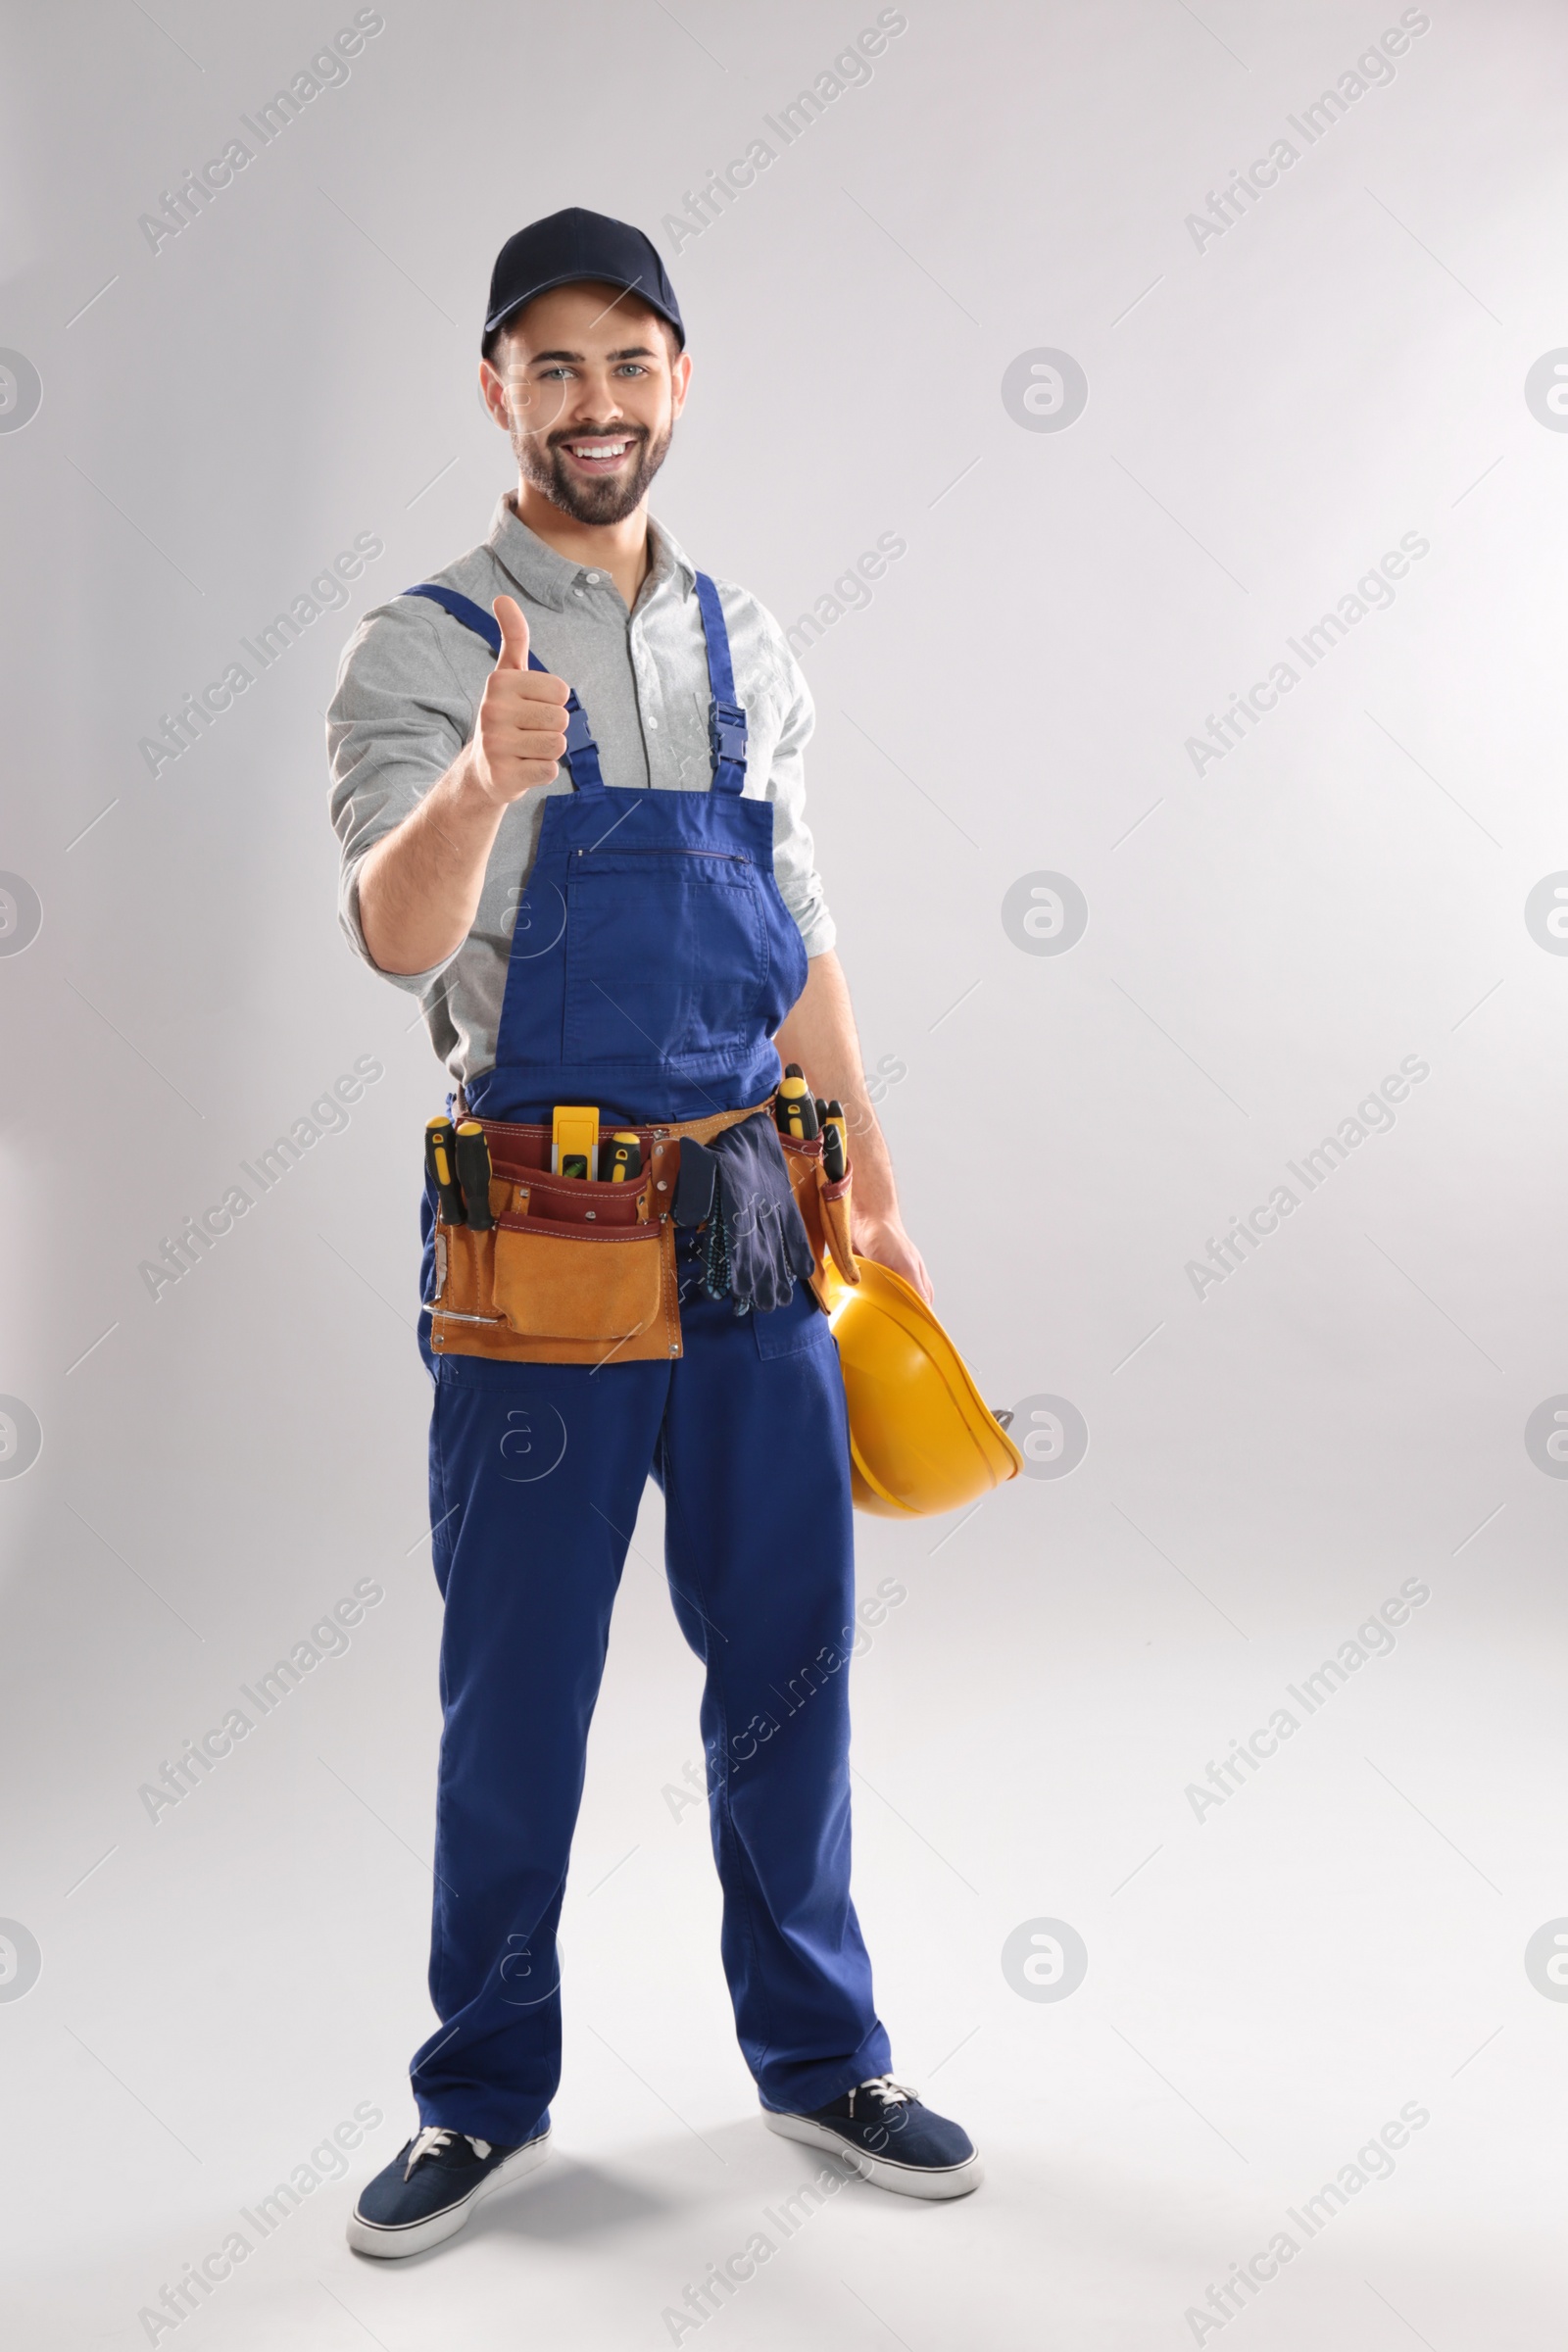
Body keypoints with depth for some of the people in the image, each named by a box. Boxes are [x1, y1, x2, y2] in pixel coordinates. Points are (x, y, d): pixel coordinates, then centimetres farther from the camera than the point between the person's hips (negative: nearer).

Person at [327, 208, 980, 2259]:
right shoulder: (420, 652, -5)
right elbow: (396, 935, -22)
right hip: (541, 1256, -4)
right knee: (513, 1700, 7)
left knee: (789, 1666, 13)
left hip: (752, 1236, 5)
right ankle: (487, 2102, 26)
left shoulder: (746, 650, 11)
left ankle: (818, 2056, 31)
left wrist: (877, 1189, 16)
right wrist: (478, 782, -43)